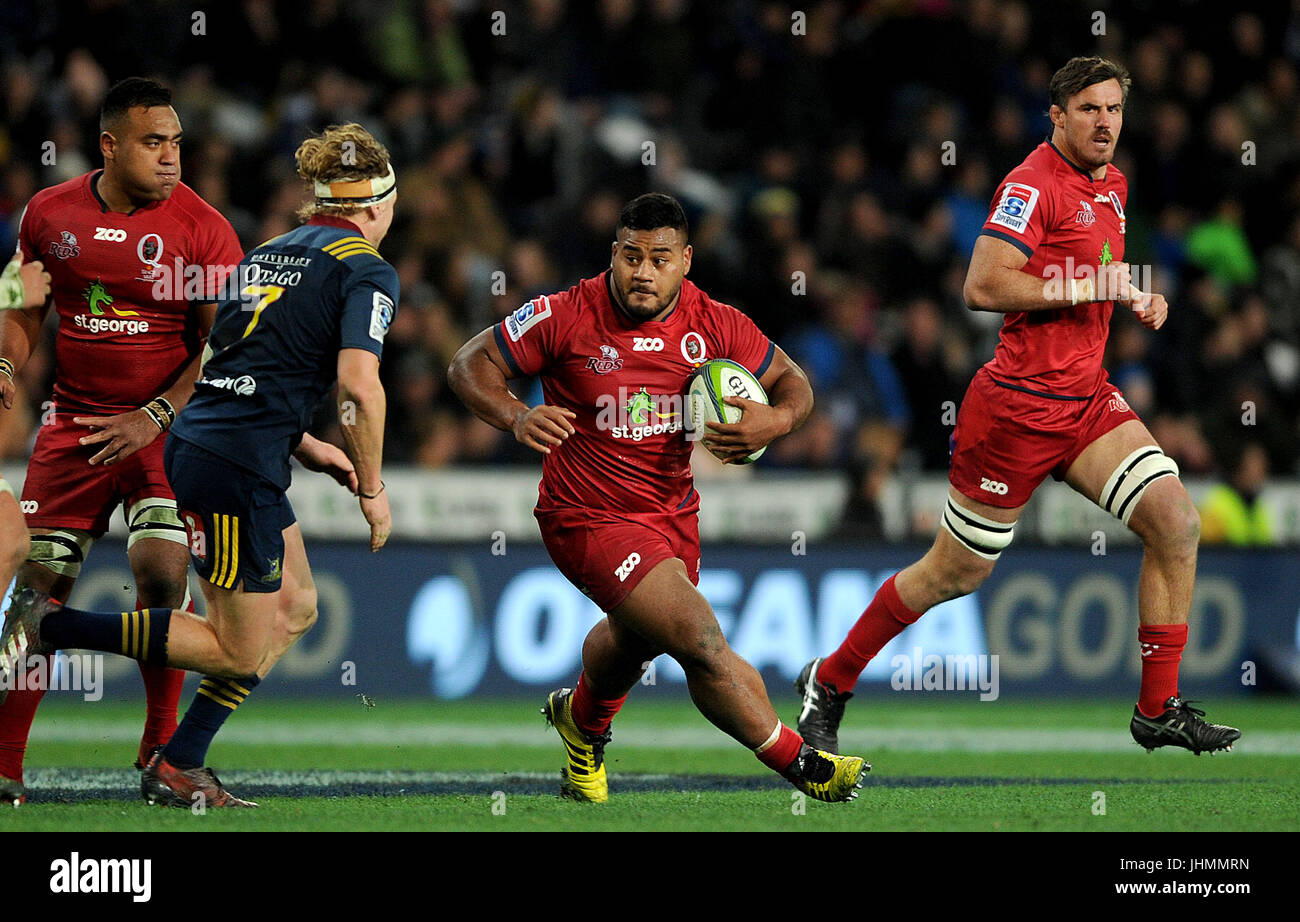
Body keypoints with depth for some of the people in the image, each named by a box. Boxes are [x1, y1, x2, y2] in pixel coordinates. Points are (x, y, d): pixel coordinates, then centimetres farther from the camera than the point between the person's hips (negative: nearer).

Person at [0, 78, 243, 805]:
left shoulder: (201, 228, -8)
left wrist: (154, 418, -16)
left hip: (166, 427, -3)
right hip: (75, 425, 3)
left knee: (163, 569, -18)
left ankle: (161, 749, -1)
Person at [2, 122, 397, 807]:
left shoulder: (264, 256, 19)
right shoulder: (368, 270, -6)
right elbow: (358, 386, -18)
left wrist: (304, 447, 22)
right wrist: (372, 487, -6)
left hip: (192, 443, 10)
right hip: (239, 468, -10)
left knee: (296, 606, 18)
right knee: (240, 651, -1)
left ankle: (177, 768, 14)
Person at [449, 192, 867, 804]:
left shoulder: (715, 324, -8)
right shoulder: (566, 317, -18)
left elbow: (792, 382, 2)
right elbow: (470, 365, -10)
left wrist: (775, 421, -22)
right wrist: (517, 417, -30)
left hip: (673, 511, 6)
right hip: (590, 519, -6)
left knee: (637, 640, 29)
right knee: (703, 643, -19)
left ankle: (582, 720, 61)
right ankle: (801, 765, -6)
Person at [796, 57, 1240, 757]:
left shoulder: (1112, 184, 13)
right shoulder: (1034, 183, -14)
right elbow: (983, 286, -24)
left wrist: (1137, 297, 13)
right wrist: (1089, 286, -22)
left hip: (1087, 398, 8)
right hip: (1020, 403, -8)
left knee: (1174, 521, -10)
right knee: (957, 573, 1)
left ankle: (1158, 712, -2)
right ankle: (828, 685, 20)